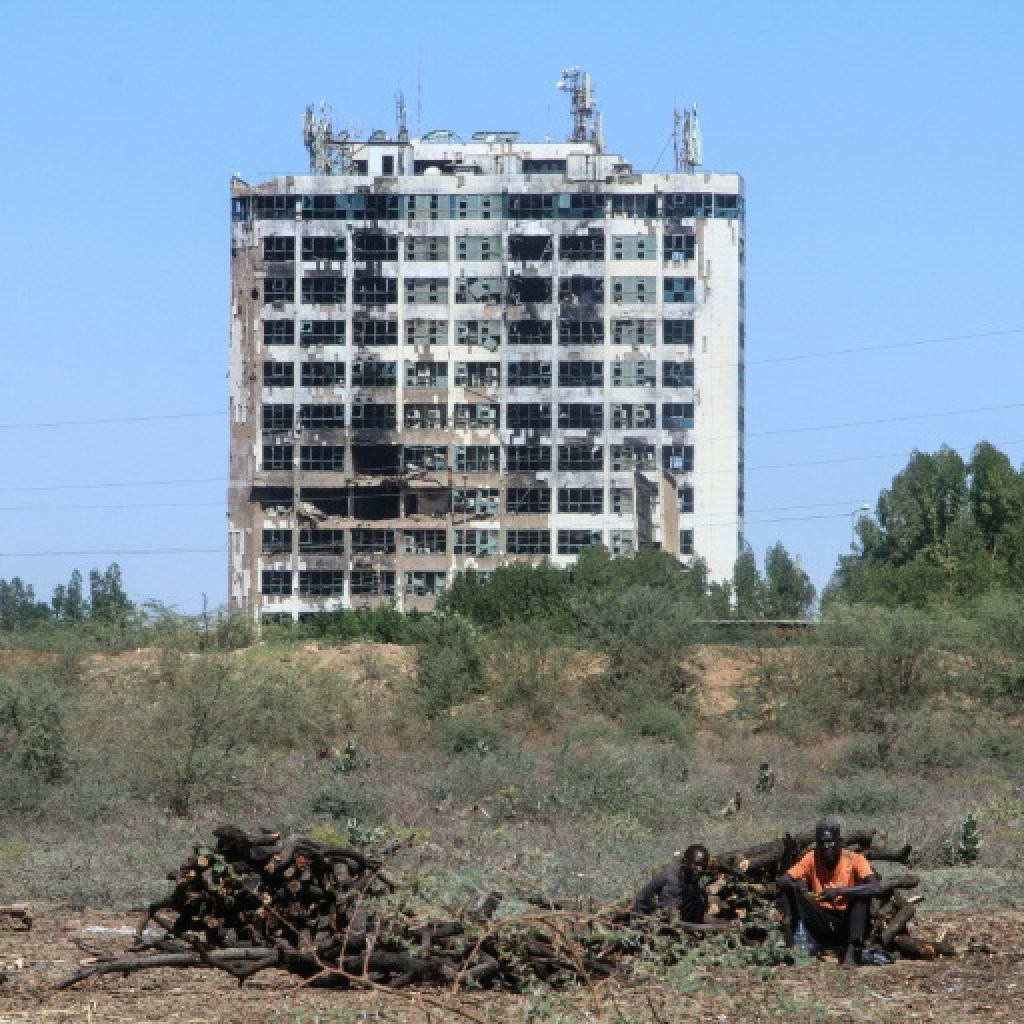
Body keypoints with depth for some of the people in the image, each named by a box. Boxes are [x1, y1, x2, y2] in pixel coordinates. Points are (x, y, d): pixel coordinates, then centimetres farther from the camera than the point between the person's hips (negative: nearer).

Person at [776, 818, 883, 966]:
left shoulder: (854, 859, -11)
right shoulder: (812, 859, -2)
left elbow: (876, 887, -27)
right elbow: (781, 880, -5)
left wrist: (840, 891, -38)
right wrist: (795, 885, -29)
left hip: (847, 925, -2)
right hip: (822, 926, 2)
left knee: (861, 893, -28)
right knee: (788, 890, -13)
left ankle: (852, 951, -36)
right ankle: (789, 945, -24)